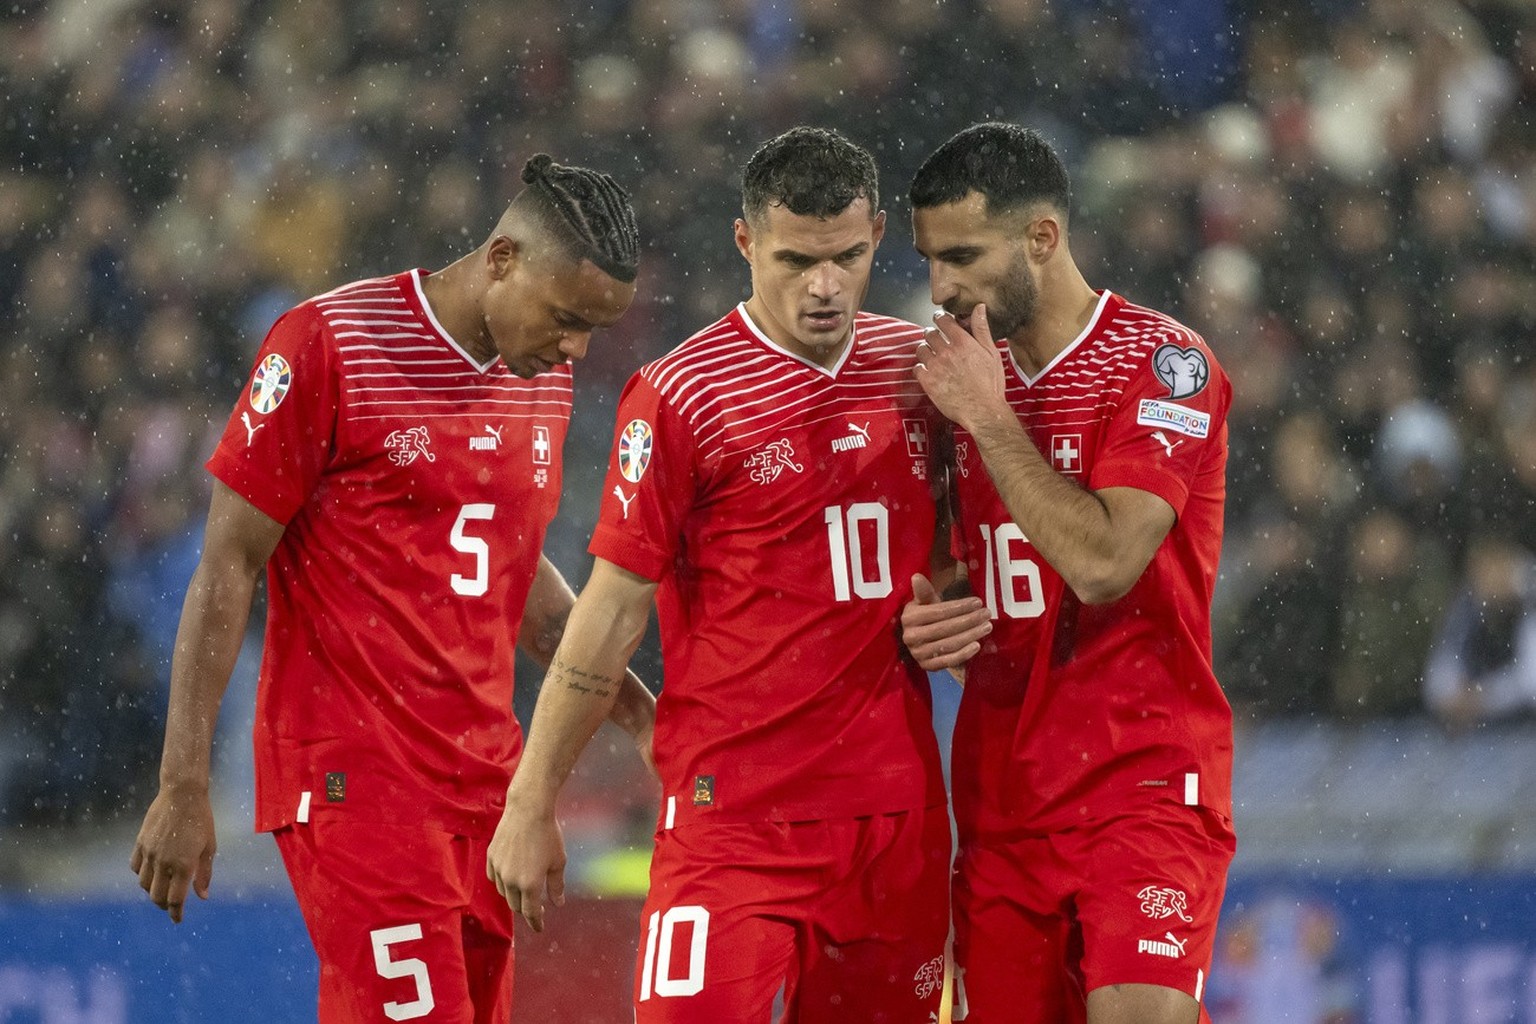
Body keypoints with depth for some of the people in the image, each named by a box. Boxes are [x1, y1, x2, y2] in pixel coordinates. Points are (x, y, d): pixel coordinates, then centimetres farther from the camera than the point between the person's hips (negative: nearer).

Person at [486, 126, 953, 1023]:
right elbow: (613, 612, -3)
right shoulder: (682, 394, -6)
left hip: (898, 806, 5)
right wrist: (532, 805, -4)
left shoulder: (918, 368, 10)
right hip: (735, 807, -5)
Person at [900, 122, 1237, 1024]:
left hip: (1145, 783, -7)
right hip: (1004, 797, 7)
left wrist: (991, 417, -13)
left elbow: (1102, 564, -21)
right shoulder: (969, 373, 13)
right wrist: (931, 625, 1)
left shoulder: (1164, 364, -9)